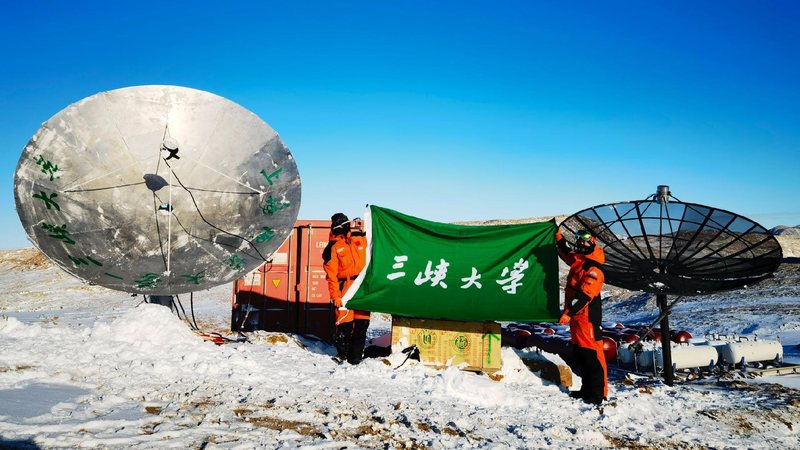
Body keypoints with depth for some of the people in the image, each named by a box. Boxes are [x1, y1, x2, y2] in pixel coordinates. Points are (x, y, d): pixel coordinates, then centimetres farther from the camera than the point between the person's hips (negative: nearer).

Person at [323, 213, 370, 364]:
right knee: (345, 320, -8)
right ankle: (342, 352, 9)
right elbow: (331, 274, -4)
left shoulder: (360, 238, 11)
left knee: (362, 321, 4)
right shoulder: (333, 247, -1)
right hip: (345, 287, -4)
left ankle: (355, 354, 14)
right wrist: (335, 294, -11)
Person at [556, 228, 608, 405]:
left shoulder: (594, 270, -16)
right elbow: (566, 253, 37)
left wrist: (568, 312, -29)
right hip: (575, 316, 10)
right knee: (579, 353, 15)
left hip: (587, 316, -10)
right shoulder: (577, 260, 11)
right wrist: (559, 237, 36)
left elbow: (584, 295, -25)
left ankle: (599, 393, -2)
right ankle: (587, 389, 25)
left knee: (592, 354, -7)